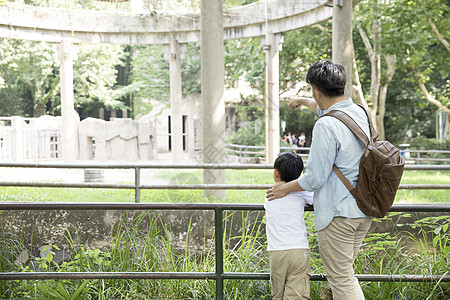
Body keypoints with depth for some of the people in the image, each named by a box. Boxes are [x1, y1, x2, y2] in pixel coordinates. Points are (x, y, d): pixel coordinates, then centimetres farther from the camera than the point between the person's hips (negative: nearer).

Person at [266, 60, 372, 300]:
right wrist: (303, 101, 46)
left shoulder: (326, 126, -21)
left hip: (338, 213, -9)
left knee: (341, 279, 0)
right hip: (363, 210, 9)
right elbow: (328, 109, 30)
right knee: (344, 271, 21)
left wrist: (285, 189, 0)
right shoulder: (359, 112, 6)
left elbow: (315, 178, -17)